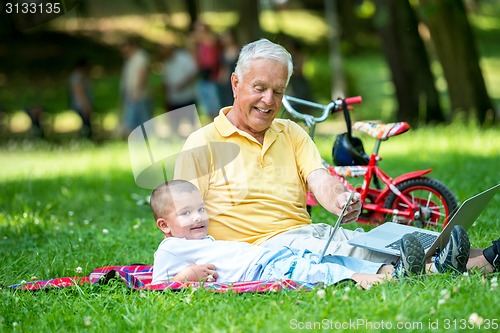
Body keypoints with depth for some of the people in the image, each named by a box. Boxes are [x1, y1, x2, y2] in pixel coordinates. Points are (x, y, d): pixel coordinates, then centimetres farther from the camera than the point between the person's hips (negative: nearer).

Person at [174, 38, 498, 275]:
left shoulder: (292, 133, 20)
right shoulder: (202, 143, 3)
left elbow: (320, 180, 2)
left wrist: (340, 200, -22)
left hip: (309, 232, 5)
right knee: (346, 251, -34)